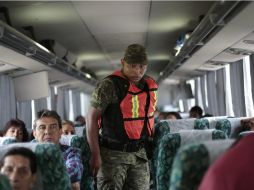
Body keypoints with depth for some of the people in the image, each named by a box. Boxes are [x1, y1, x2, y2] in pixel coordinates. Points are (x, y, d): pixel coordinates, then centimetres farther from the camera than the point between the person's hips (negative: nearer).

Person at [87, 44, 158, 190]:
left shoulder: (151, 86, 6)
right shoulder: (109, 86, -13)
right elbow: (92, 119, -12)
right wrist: (95, 155, -14)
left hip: (139, 154, 6)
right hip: (113, 154, -5)